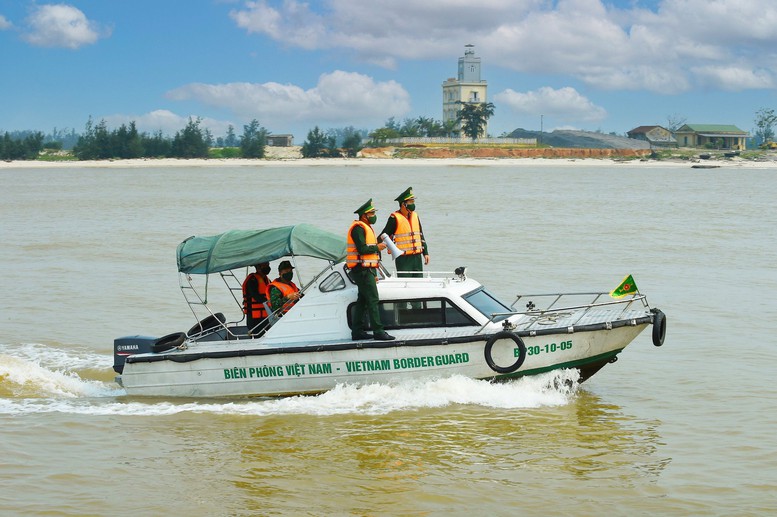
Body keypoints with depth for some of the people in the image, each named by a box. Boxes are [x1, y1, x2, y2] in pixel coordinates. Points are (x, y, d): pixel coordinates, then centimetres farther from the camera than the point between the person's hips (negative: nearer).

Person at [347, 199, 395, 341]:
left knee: (362, 301, 11)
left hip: (366, 270, 11)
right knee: (372, 300, -12)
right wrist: (377, 247, -9)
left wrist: (373, 274, 23)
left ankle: (357, 331, 14)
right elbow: (362, 249, -23)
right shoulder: (358, 228, -12)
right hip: (362, 270, -11)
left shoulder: (366, 228, 22)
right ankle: (378, 332, -14)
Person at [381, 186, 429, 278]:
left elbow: (421, 236, 19)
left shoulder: (415, 216, 13)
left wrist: (425, 253, 16)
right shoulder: (395, 218, -8)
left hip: (417, 257, 7)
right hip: (403, 259, -7)